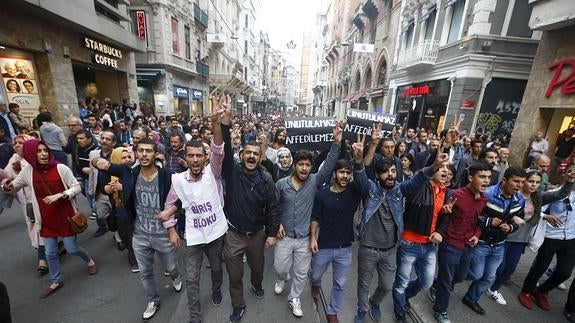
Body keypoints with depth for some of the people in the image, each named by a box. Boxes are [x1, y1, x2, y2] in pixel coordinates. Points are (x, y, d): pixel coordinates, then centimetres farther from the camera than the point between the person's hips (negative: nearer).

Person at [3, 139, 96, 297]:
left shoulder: (61, 168, -14)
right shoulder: (27, 171, -4)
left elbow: (76, 187, -10)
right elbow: (14, 186, 11)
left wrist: (59, 195, -23)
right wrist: (7, 186, -11)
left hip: (65, 215, -3)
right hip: (46, 219, 4)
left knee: (72, 249, 4)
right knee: (50, 253, 13)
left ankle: (89, 260, 36)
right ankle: (56, 282, 34)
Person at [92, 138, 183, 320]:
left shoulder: (165, 176, -17)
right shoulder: (130, 173, -9)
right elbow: (96, 162, -6)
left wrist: (172, 230, -8)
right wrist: (99, 161, -31)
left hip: (163, 235, -2)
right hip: (139, 236, 2)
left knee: (171, 267, 21)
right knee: (145, 272, 20)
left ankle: (176, 278, 56)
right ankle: (153, 301, 45)